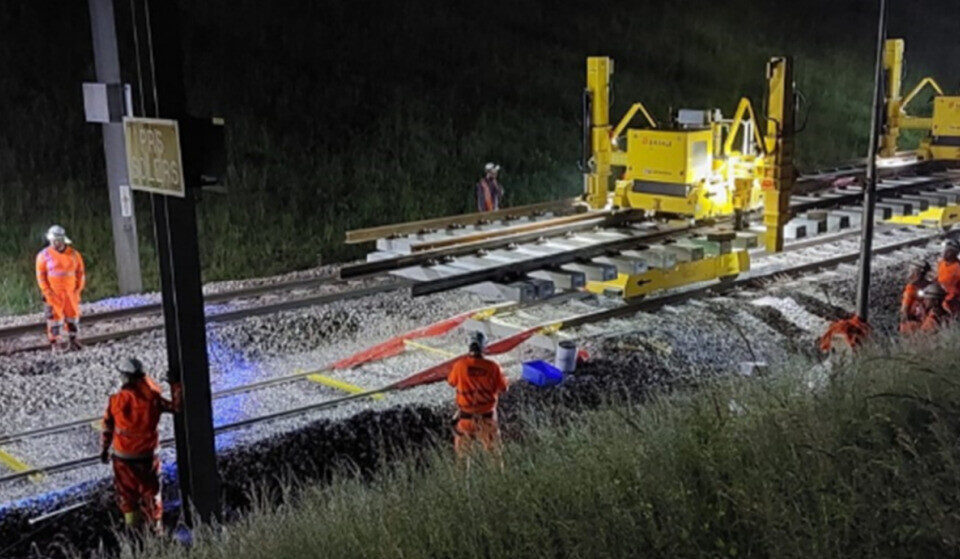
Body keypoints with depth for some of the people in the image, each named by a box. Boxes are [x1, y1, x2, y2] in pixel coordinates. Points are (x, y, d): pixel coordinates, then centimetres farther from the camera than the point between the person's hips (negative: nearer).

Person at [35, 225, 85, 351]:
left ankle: (74, 341, 19)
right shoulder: (44, 255, -1)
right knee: (55, 317, -2)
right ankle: (55, 344, 4)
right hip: (54, 294, -3)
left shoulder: (74, 254, 5)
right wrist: (48, 292, -9)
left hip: (71, 293, 3)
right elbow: (40, 276, -1)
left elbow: (81, 273, 11)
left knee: (73, 316, 8)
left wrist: (78, 289, 3)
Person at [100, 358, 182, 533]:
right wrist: (175, 385, 7)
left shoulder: (116, 401, -12)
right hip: (149, 455, 0)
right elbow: (175, 407, -3)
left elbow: (107, 428, -2)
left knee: (126, 492, 19)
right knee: (151, 492, 14)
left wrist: (104, 450, 12)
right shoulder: (152, 398, -15)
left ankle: (132, 524, 29)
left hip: (123, 455, 0)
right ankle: (156, 527, 21)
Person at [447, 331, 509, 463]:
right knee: (493, 447, 19)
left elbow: (452, 382, 1)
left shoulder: (460, 365, -17)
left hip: (466, 414, 0)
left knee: (462, 449, 19)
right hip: (487, 413, 0)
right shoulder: (493, 366, -18)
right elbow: (503, 388, -7)